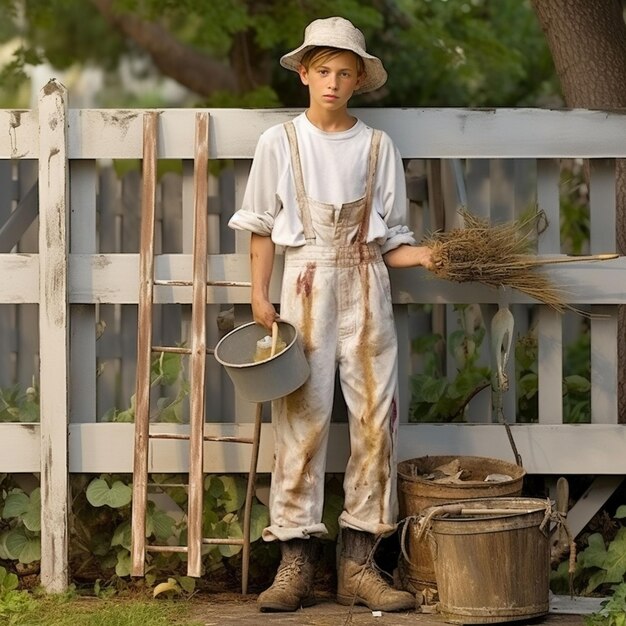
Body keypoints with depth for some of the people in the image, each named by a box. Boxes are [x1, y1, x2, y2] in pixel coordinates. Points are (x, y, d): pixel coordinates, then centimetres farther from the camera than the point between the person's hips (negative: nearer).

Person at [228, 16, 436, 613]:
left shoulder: (377, 147, 8)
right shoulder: (280, 142, 5)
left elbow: (389, 241, 9)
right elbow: (262, 227, 8)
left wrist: (424, 255, -11)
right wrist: (259, 295, -1)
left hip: (365, 287, 2)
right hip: (305, 283, -2)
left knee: (374, 418, -3)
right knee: (302, 421, -6)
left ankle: (357, 564, 2)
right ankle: (295, 567, -4)